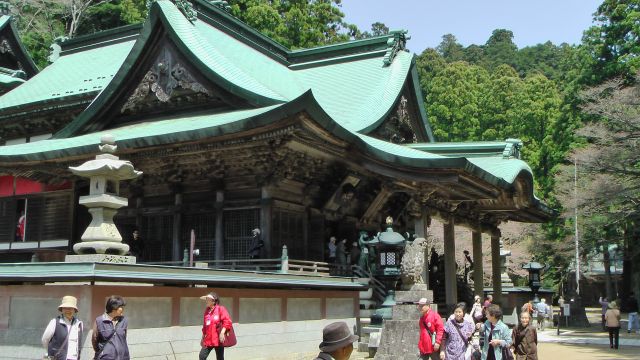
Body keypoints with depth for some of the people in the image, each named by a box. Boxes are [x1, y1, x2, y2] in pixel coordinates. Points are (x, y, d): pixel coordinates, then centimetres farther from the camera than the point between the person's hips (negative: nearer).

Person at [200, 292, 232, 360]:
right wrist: (203, 337, 20)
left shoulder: (221, 309, -8)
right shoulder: (207, 310, 11)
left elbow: (227, 321, -17)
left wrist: (222, 333, -25)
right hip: (208, 340, 6)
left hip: (218, 339, -6)